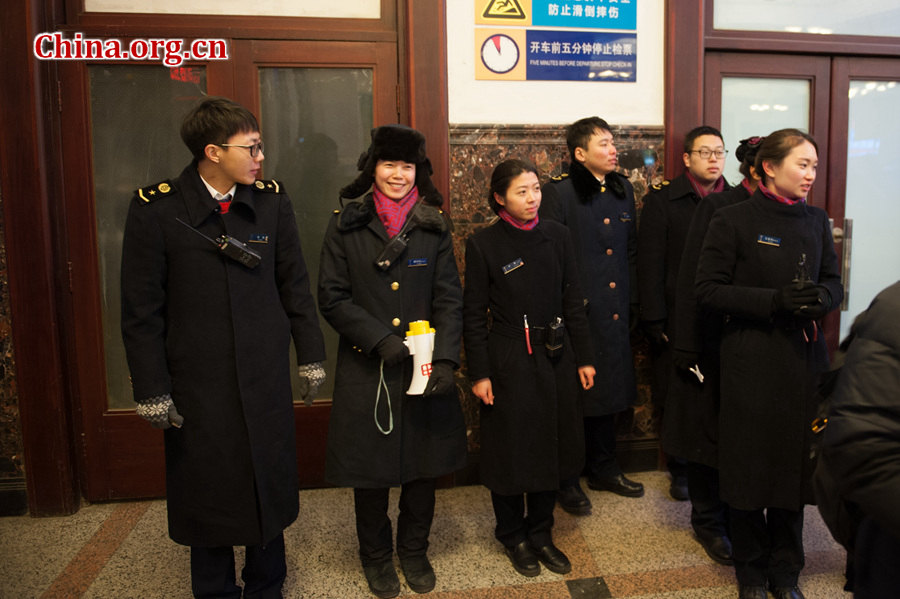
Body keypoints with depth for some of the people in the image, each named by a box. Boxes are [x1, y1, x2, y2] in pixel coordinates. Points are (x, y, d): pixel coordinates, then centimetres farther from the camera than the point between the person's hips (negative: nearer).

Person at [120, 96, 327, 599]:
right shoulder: (156, 209, -8)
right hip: (197, 384, -2)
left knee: (269, 486, 14)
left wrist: (312, 357, 6)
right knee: (207, 491, 13)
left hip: (267, 379, 2)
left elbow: (295, 286, 5)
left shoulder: (272, 200, -1)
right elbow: (141, 311, -5)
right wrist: (152, 391, -6)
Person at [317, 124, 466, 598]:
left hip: (425, 368, 2)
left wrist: (445, 358, -13)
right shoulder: (346, 224, 0)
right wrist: (379, 338, -15)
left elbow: (449, 297, 0)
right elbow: (332, 297, -4)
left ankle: (414, 551, 37)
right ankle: (376, 556, 35)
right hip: (366, 370, -1)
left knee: (423, 465, 13)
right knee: (370, 469, 11)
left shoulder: (434, 225, 4)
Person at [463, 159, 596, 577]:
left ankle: (541, 534, 33)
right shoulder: (483, 245, -8)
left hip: (555, 357, 4)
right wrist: (478, 374, -8)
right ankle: (514, 537, 31)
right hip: (508, 361, -4)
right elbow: (474, 315, -6)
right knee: (511, 452, 8)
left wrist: (584, 357, 5)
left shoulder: (557, 236, 3)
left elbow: (573, 301, 6)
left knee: (552, 447, 13)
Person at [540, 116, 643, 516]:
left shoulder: (623, 189, 12)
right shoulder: (558, 192, -10)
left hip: (615, 314, 7)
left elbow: (630, 250, 17)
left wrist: (631, 301, 12)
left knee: (609, 391, 16)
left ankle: (603, 468, 34)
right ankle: (566, 481, 20)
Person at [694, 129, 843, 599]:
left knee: (795, 462, 10)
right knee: (749, 467, 4)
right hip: (752, 361, -4)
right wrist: (774, 301, -20)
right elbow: (708, 289, -9)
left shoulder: (816, 221, 11)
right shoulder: (733, 220, -6)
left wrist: (820, 297, -8)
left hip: (804, 357, 5)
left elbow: (834, 282, 16)